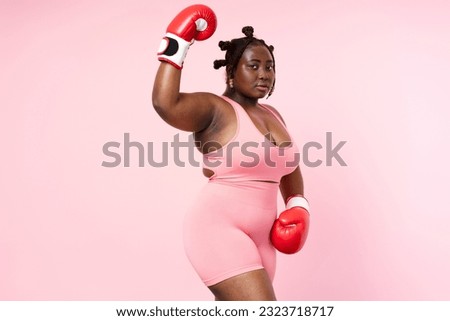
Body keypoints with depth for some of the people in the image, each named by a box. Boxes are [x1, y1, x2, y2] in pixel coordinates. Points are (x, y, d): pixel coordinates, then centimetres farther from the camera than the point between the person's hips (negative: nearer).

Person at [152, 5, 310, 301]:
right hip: (218, 229, -8)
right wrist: (176, 48, -21)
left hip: (259, 238, 8)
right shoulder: (214, 109, -9)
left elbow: (288, 166, 27)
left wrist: (298, 206, 14)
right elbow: (165, 103, -29)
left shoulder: (272, 115, 14)